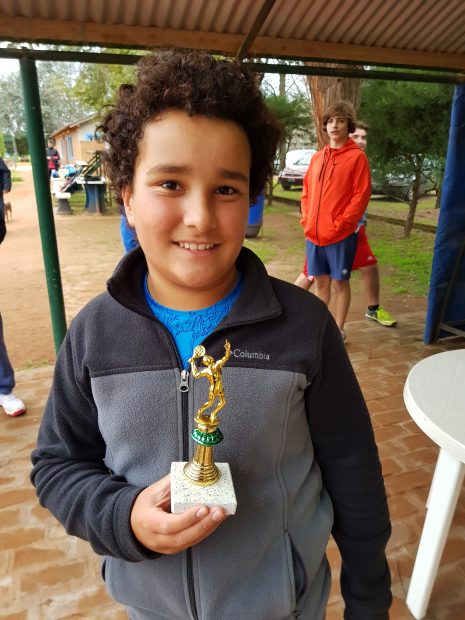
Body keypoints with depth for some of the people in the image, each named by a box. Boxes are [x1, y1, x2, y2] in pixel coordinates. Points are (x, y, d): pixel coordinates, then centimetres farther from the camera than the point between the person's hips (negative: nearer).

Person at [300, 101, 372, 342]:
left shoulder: (357, 157, -4)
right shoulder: (317, 157, 12)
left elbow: (361, 196, -9)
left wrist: (339, 224, -14)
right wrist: (306, 220, 3)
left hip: (341, 234, -5)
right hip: (313, 233, 5)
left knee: (340, 282, 5)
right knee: (320, 281, 12)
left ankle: (338, 330, 18)